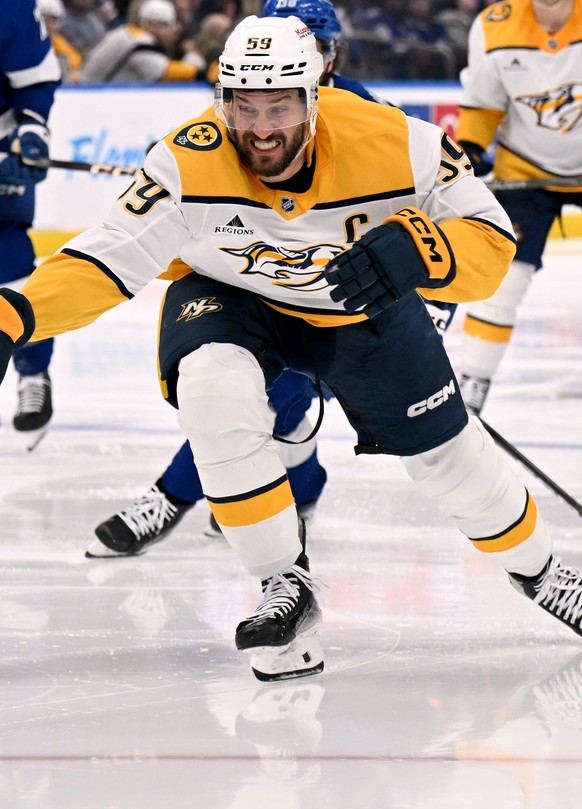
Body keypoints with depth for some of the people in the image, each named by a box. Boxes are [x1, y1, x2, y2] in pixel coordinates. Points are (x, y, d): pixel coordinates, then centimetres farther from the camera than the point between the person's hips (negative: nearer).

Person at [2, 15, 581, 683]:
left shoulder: (394, 145, -30)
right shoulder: (189, 164, -31)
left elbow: (491, 241, -24)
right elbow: (107, 258, -31)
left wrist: (414, 250, -45)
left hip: (365, 307, 1)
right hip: (232, 301, -1)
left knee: (444, 451, 5)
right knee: (214, 394, -32)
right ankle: (286, 588, -14)